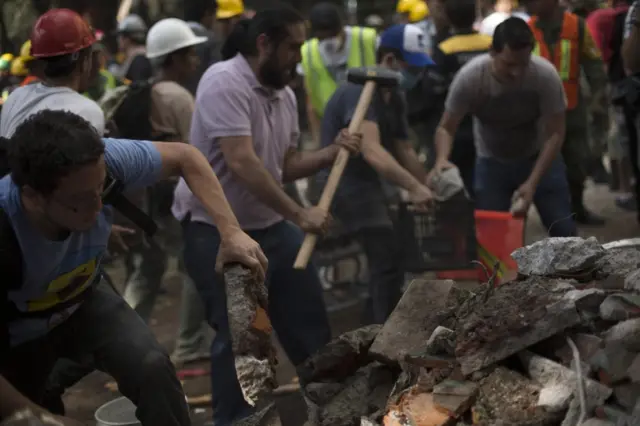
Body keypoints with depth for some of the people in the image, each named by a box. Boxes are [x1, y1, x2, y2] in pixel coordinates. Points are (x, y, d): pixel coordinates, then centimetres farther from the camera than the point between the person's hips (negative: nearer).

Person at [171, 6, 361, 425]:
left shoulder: (285, 95, 6)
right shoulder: (225, 82, -20)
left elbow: (285, 166, 11)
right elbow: (242, 162, -28)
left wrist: (332, 153, -5)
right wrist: (299, 213, -27)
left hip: (271, 226, 8)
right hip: (217, 232, -8)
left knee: (310, 318, 13)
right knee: (237, 335, -1)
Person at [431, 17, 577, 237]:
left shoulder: (546, 75, -28)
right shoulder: (469, 77, -28)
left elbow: (555, 134, -19)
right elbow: (446, 128, -17)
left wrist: (532, 183, -27)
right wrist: (442, 159, -39)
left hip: (540, 157, 0)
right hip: (492, 162, 0)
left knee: (563, 232, -2)